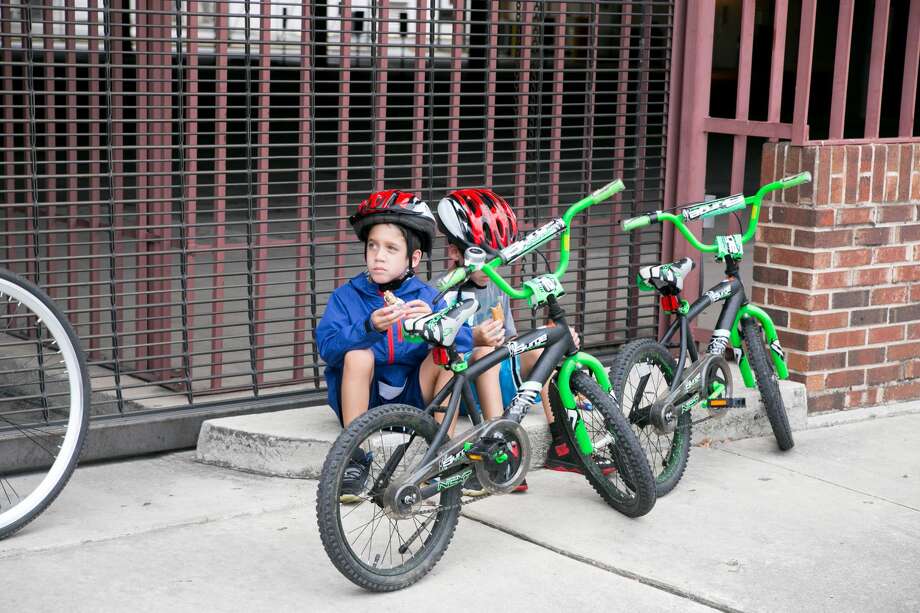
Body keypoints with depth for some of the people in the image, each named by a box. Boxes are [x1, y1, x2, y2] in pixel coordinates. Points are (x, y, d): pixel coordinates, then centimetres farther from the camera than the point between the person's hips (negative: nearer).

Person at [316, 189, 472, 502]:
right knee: (358, 354, -28)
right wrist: (370, 328, -35)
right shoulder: (347, 295, -1)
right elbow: (327, 347, -18)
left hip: (412, 398, 2)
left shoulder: (426, 296, 3)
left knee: (449, 353, -19)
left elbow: (464, 341, -12)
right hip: (364, 400, -1)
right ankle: (355, 460, -22)